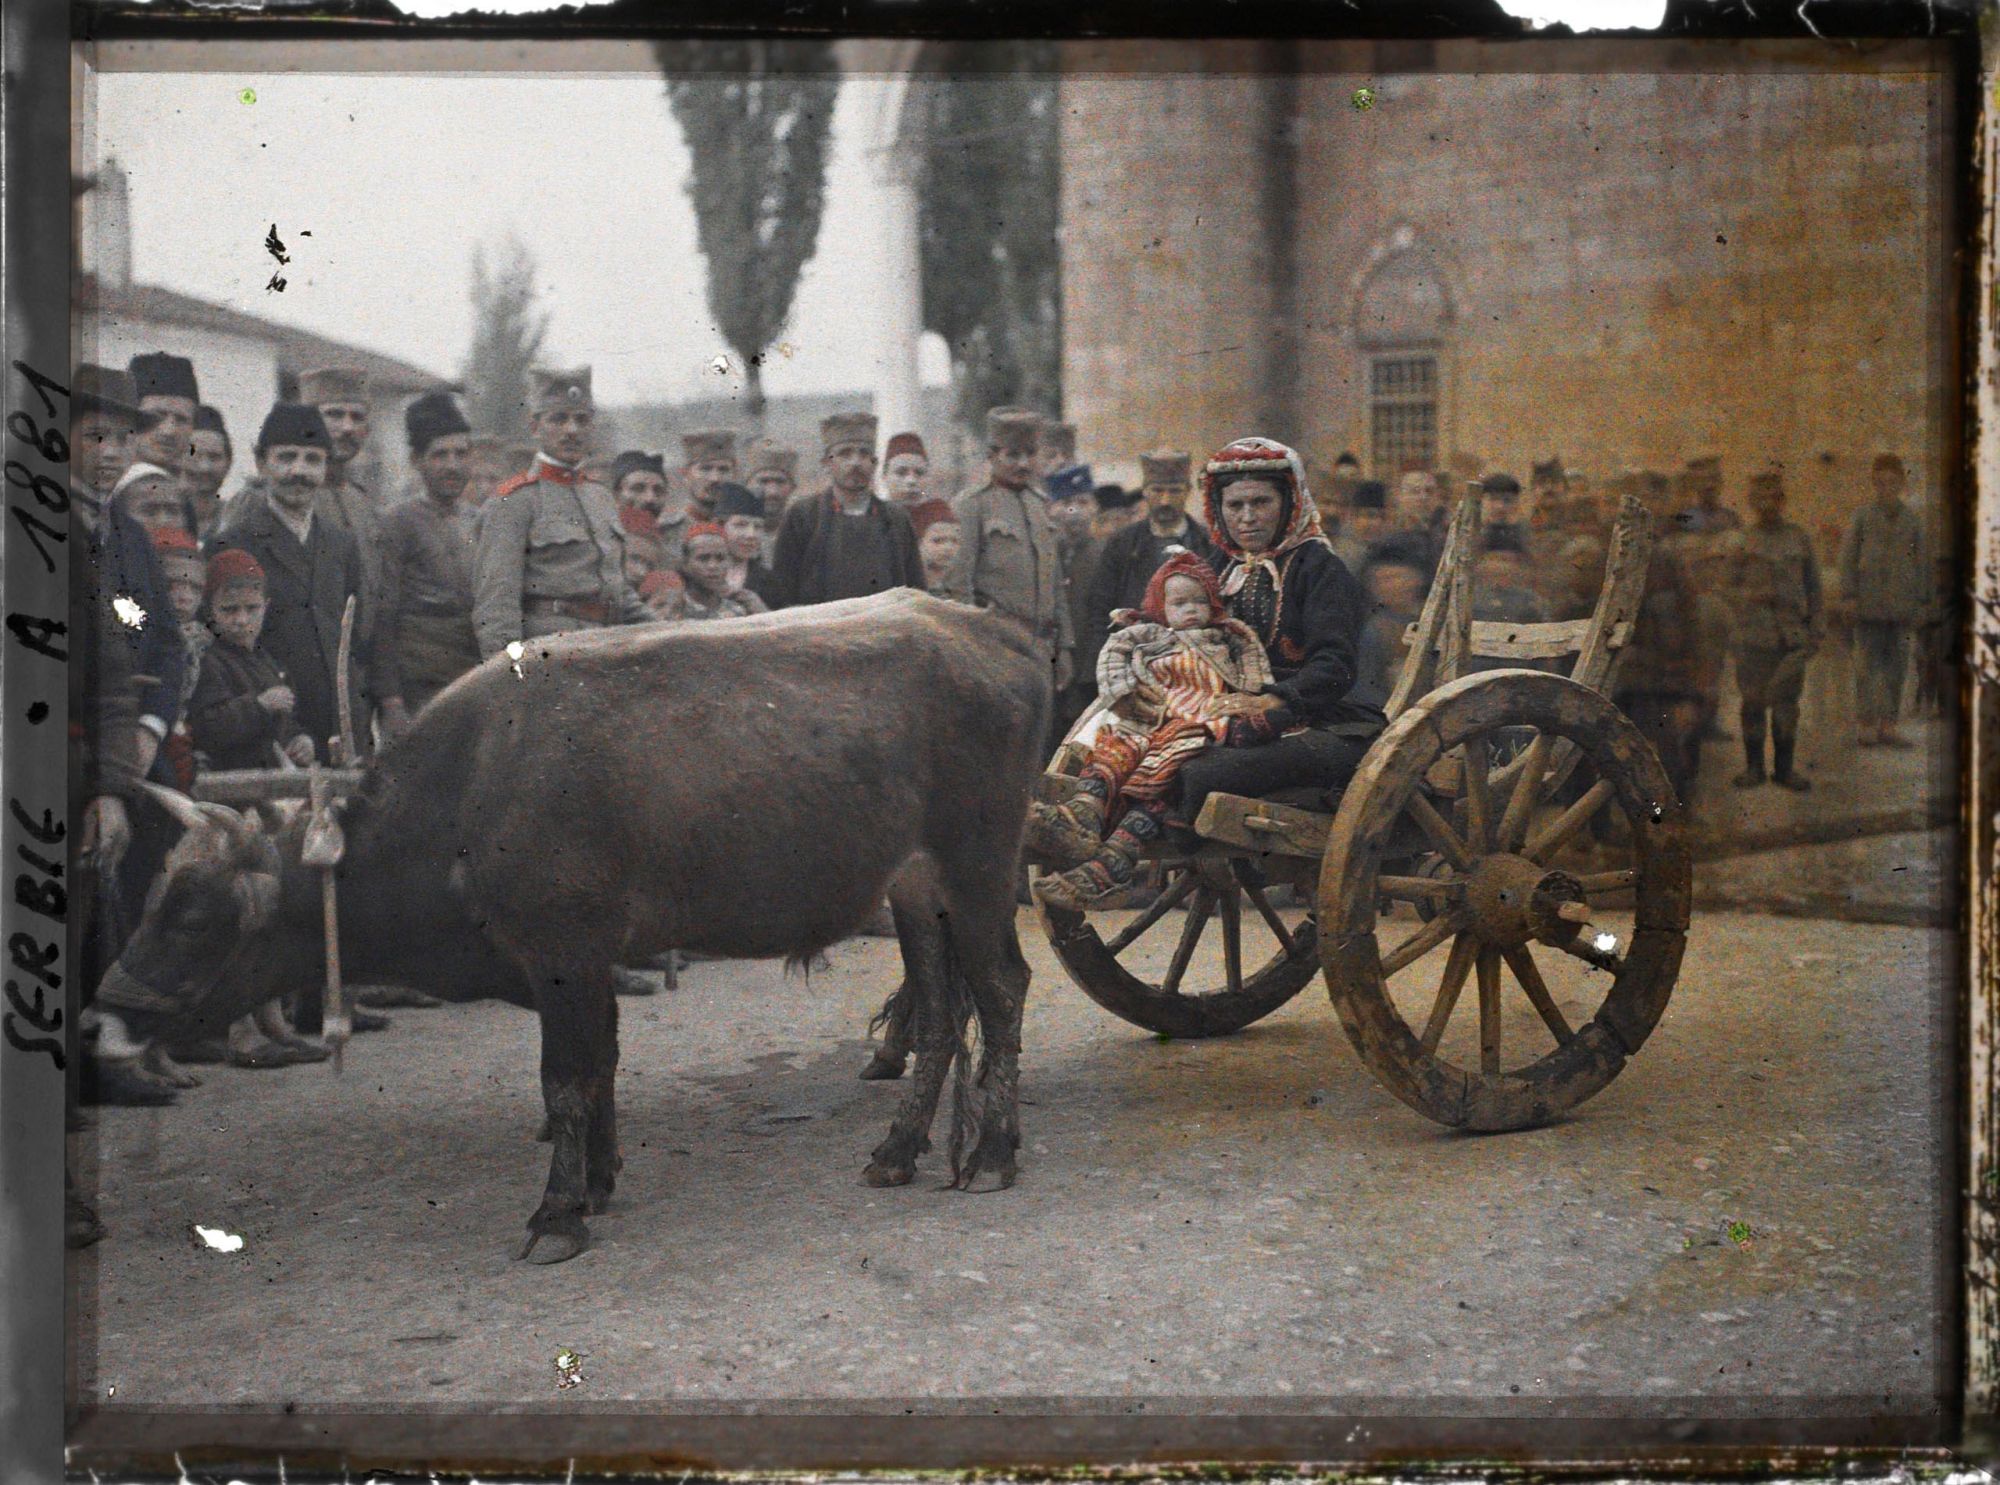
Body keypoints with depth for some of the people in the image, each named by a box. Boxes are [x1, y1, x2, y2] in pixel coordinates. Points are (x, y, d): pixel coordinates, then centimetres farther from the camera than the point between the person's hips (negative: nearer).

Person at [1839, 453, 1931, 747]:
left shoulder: (1912, 520, 8)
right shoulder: (1863, 516, 3)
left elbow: (1923, 561, 10)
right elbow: (1848, 556, 2)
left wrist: (1923, 602, 6)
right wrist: (1849, 595, -6)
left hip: (1901, 602, 2)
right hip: (1869, 599, -2)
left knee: (1896, 663, 3)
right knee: (1868, 662, -5)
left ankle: (1888, 726, 7)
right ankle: (1868, 725, -3)